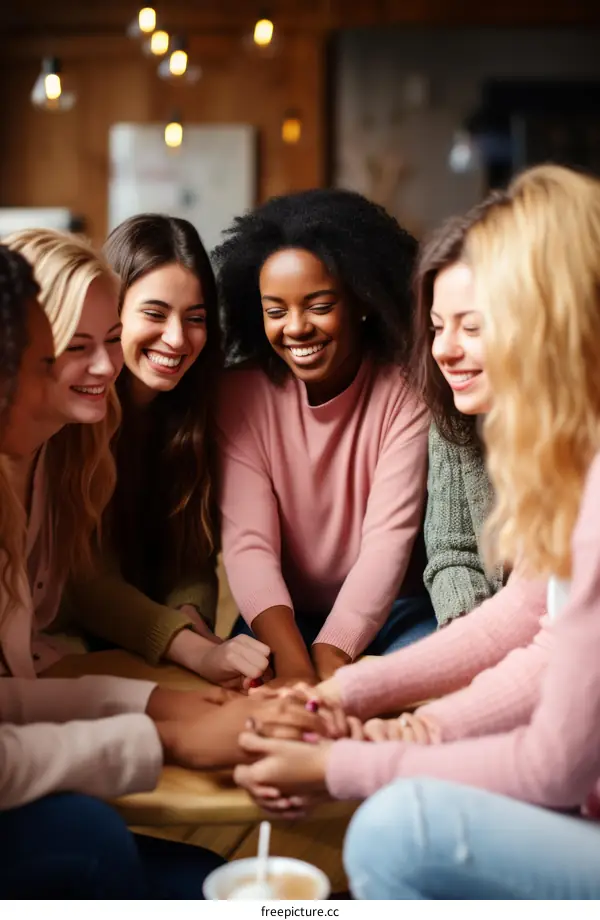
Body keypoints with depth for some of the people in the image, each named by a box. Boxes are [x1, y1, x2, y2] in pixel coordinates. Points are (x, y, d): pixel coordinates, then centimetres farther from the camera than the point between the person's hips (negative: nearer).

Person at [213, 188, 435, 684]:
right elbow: (248, 543, -17)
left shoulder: (405, 389, -10)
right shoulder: (240, 396, -7)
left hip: (390, 611, 0)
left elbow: (389, 537, -18)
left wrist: (330, 655, -33)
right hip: (283, 620, 0)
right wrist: (294, 663, -34)